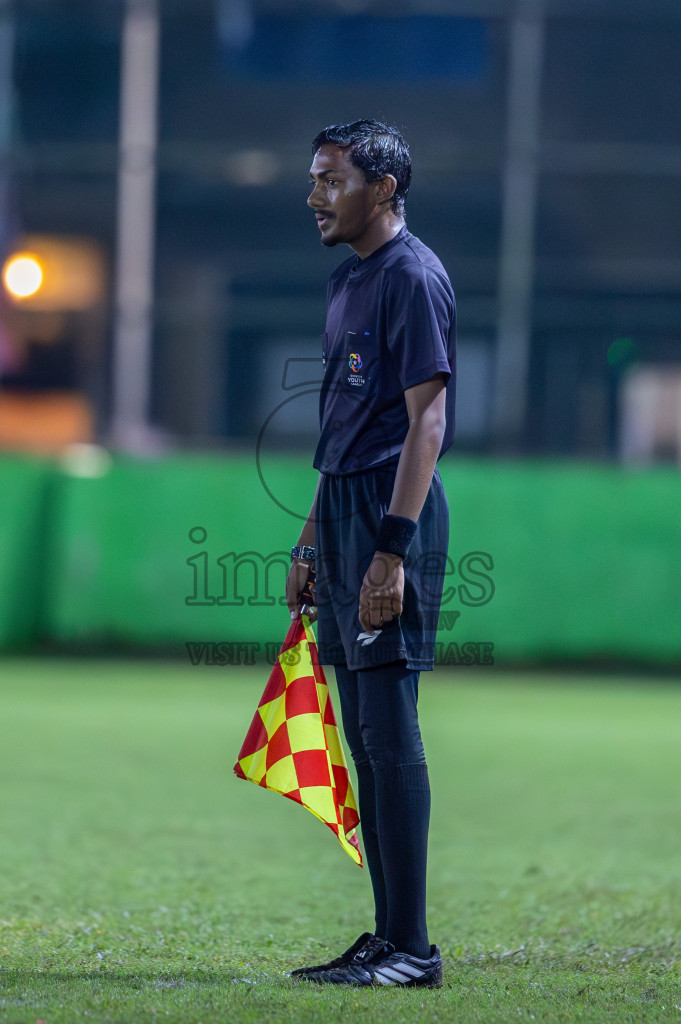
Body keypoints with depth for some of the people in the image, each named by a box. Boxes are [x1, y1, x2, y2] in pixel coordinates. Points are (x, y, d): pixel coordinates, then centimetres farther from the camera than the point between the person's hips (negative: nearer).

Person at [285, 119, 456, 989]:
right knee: (364, 740, 11)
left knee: (391, 732, -10)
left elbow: (426, 419, -17)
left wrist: (392, 548, -23)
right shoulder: (347, 281, 18)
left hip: (392, 509, -10)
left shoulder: (413, 278, -11)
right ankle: (388, 937, 15)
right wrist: (311, 543, 22)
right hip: (344, 508, 10)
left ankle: (413, 949, -8)